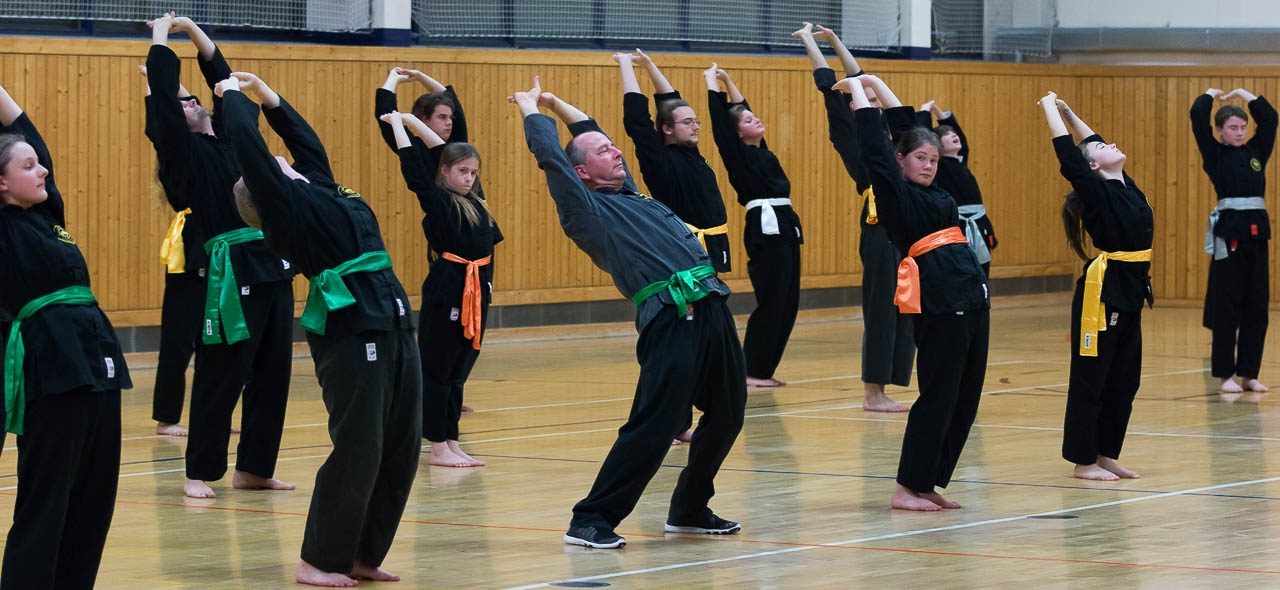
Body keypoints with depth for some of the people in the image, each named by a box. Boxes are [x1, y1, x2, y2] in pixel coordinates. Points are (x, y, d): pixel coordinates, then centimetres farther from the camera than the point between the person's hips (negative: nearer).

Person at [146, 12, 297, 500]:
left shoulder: (227, 138, 17)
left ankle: (253, 469, 18)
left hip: (272, 268, 7)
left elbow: (226, 83, 23)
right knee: (221, 377, -3)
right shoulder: (183, 153, -2)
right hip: (232, 273, -7)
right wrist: (161, 36, 0)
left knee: (272, 373, 9)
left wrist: (194, 31, 20)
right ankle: (199, 473, 6)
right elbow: (163, 97, -11)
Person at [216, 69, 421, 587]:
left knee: (400, 448, 8)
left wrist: (266, 93, 33)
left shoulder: (316, 191, 21)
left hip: (392, 325, 9)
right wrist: (234, 95, 8)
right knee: (357, 449, -7)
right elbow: (247, 142, -6)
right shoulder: (284, 204, -2)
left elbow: (304, 139, 34)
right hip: (347, 329, -9)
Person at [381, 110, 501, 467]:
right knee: (438, 368, -1)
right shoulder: (436, 201, -6)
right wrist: (398, 123, 0)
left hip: (476, 290, 8)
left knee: (458, 370, 12)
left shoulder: (476, 206, 13)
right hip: (446, 290, -8)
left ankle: (451, 444, 18)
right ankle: (438, 448, 2)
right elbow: (412, 165, -12)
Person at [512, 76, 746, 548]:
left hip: (711, 310, 9)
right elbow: (549, 153, -4)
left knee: (725, 417, 13)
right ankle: (591, 520, -5)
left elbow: (593, 133, 36)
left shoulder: (628, 196, 23)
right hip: (670, 322, -9)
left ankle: (690, 510, 28)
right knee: (652, 429, -12)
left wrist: (556, 102, 38)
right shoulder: (586, 209, 0)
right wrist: (530, 106, 12)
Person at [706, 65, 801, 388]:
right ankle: (751, 371, -3)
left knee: (787, 304, 8)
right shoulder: (740, 155, -5)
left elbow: (741, 107, 26)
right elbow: (721, 120, -10)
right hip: (765, 231, -9)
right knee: (770, 304, -8)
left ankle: (762, 370, 13)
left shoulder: (761, 152, 17)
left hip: (785, 229, 9)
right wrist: (713, 82, 0)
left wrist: (727, 80, 24)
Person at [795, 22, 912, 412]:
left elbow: (858, 77, 24)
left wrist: (833, 39, 27)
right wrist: (810, 40, 2)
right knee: (881, 307, -6)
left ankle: (877, 391, 12)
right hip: (878, 229, -8)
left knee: (898, 308, 8)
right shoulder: (849, 133, -4)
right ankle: (873, 394, -1)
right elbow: (829, 86, -6)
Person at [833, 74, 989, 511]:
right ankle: (906, 488, 0)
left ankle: (927, 483, 16)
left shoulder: (933, 193, 18)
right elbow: (874, 144, -8)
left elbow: (907, 126, 24)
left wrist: (875, 82, 27)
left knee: (965, 397, 9)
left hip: (970, 299, 9)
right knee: (938, 396, -6)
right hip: (936, 301, -9)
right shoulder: (894, 192, -2)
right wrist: (857, 89, 2)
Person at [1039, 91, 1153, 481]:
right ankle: (1083, 461, 4)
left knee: (1123, 380, 12)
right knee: (1091, 378, -2)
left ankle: (1106, 455, 21)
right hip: (1101, 290, -8)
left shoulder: (1126, 187, 12)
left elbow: (1091, 140, 24)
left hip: (1129, 293, 8)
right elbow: (1067, 151, -14)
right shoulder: (1095, 190, -9)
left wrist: (1067, 111, 23)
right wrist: (1050, 108, -3)